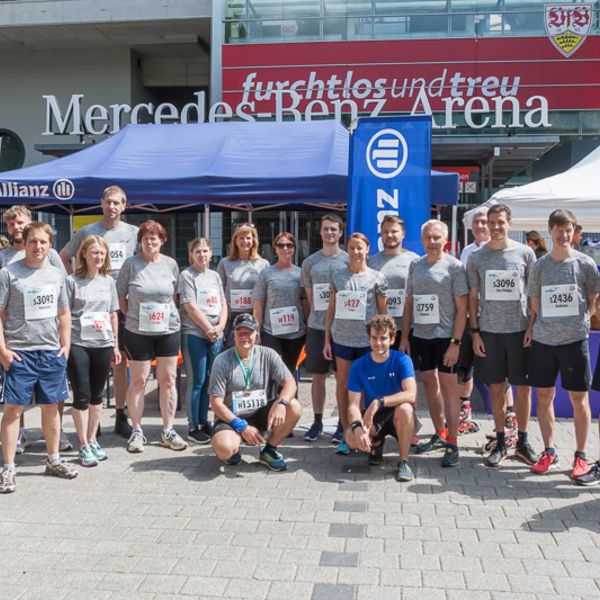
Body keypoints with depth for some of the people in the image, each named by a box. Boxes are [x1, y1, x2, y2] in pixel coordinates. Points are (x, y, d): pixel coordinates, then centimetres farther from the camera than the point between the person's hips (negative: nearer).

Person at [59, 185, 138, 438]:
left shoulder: (133, 233, 5)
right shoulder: (86, 232, 4)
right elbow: (63, 257, 14)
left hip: (123, 304, 1)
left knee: (120, 363, 7)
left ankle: (121, 416, 16)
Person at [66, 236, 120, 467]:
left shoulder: (109, 281, 10)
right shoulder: (72, 281, -2)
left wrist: (116, 345, 12)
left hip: (103, 344, 4)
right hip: (78, 344, -4)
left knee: (96, 395, 12)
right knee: (81, 395, -1)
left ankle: (92, 440, 26)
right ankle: (84, 446, 10)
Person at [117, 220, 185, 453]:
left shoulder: (171, 264, 4)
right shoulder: (131, 263, -3)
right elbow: (120, 294, 3)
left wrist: (170, 315, 4)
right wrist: (130, 316, -1)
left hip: (168, 330, 2)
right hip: (138, 331, -2)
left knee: (168, 379, 6)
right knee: (138, 381, 5)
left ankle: (168, 431, 16)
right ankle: (137, 431, 16)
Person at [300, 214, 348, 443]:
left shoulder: (349, 260, 2)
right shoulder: (310, 262, 8)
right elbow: (310, 296, 12)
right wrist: (318, 315, 5)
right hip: (317, 326, 2)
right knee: (318, 376, 9)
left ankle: (343, 424, 14)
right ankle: (317, 422, 20)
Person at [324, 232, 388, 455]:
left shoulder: (376, 278, 2)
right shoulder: (338, 276, 7)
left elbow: (383, 311, 5)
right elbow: (331, 309, 9)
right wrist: (327, 339, 6)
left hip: (368, 340, -2)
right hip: (342, 339, 2)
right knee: (342, 385, 5)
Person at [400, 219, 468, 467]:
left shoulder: (454, 266, -5)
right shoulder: (415, 265, 10)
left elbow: (462, 307, -8)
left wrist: (455, 342, -14)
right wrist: (405, 336, 8)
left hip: (445, 336, -5)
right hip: (419, 335, 6)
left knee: (448, 385, -3)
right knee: (429, 382, 13)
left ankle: (452, 443, 3)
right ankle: (440, 433, 27)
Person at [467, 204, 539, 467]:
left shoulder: (525, 253, 2)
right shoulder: (477, 258, 4)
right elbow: (473, 297, 6)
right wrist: (475, 332, 0)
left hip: (520, 329, 0)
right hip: (489, 330, 1)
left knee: (523, 387, 5)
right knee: (496, 388, 7)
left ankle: (522, 442, 20)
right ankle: (500, 443, 19)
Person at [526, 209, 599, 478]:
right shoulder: (539, 266, 5)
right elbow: (534, 305, 9)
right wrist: (531, 328, 0)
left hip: (574, 339, -2)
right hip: (543, 340, 2)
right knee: (544, 396, 8)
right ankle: (549, 452, 21)